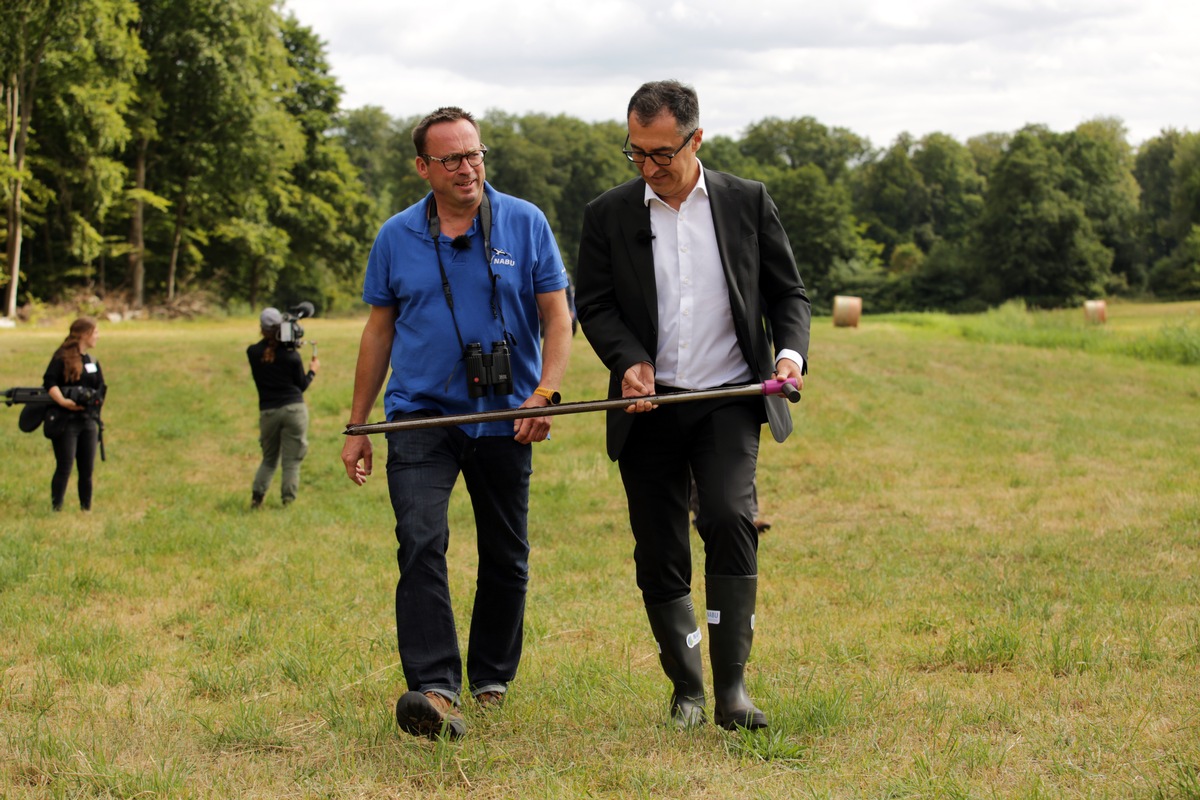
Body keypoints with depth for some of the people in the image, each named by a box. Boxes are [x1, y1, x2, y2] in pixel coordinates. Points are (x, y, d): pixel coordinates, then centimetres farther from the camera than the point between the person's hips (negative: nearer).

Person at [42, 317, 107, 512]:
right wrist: (63, 401, -29)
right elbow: (49, 382, -18)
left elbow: (101, 388, 17)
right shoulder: (62, 358, -7)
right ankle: (56, 509, -2)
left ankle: (86, 509, 14)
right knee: (64, 468, -7)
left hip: (88, 421, 6)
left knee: (87, 469, 7)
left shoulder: (92, 361, 15)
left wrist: (93, 399, -1)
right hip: (65, 422, -6)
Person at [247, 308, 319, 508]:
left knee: (269, 459, 17)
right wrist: (312, 371, 19)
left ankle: (257, 495, 2)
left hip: (268, 412, 2)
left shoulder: (253, 353, -2)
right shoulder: (291, 355, -5)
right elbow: (301, 386, 4)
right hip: (294, 409, -2)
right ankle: (288, 501, -2)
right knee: (292, 461, 2)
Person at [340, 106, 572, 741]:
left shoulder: (525, 224, -1)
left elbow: (557, 315, 0)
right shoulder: (396, 237, 3)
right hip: (420, 416, 0)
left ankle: (491, 677, 29)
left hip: (504, 420, 1)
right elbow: (379, 331, 10)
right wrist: (357, 427, 10)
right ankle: (433, 689, -25)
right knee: (421, 545, -18)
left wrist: (545, 392, -17)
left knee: (505, 557, 10)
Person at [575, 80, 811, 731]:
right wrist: (629, 359, -14)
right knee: (659, 556, 3)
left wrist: (790, 349, -10)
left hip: (728, 399, -2)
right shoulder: (609, 214, 6)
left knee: (729, 520, -22)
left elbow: (788, 292, 10)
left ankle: (732, 686, -18)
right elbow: (593, 305, 5)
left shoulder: (748, 203, 5)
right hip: (649, 408, 2)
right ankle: (687, 689, 20)